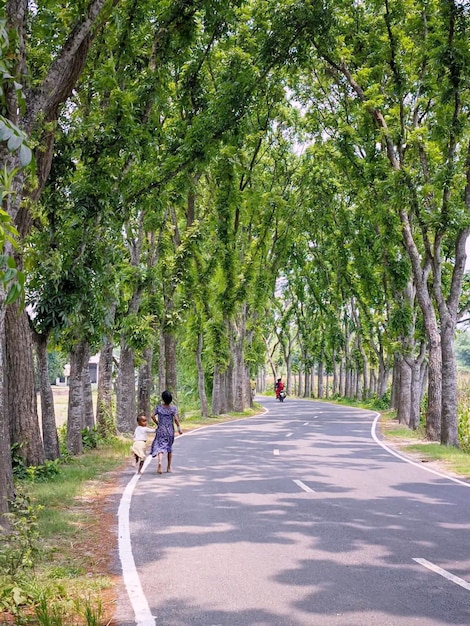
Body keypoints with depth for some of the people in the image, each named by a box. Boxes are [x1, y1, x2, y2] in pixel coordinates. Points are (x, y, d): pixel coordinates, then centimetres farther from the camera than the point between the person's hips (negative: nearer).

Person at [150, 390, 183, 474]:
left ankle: (160, 462, -31)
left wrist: (158, 424, 7)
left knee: (160, 447, -3)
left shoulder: (158, 407, -3)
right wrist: (179, 428, -4)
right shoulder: (173, 408, -5)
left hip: (161, 430, -1)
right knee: (169, 448, 15)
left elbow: (153, 416, -7)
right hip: (170, 430, 1)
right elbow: (176, 419, -12)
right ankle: (169, 467, 22)